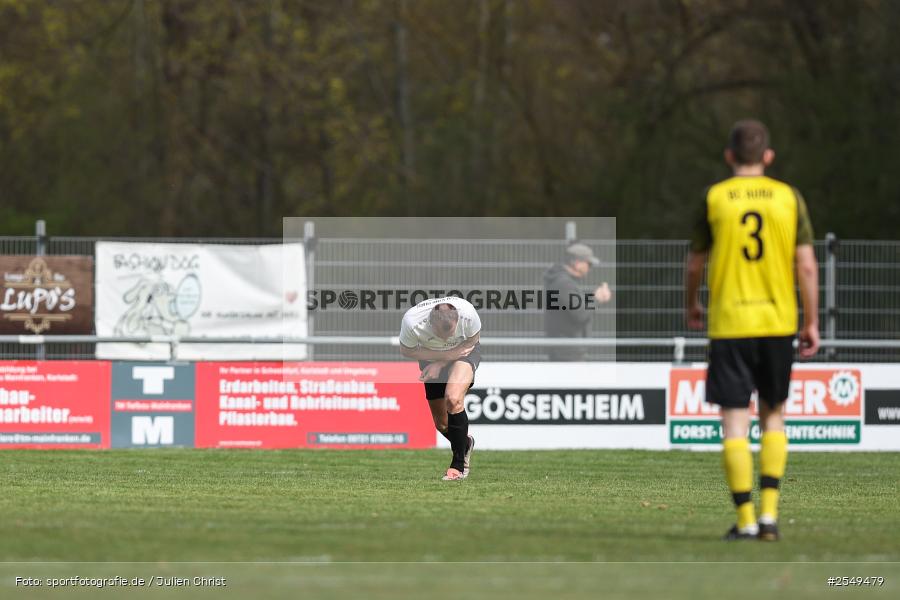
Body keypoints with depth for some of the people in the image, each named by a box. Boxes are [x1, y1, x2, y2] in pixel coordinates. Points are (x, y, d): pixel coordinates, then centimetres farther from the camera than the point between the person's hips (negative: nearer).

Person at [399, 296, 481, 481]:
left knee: (453, 398, -29)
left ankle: (459, 464, -15)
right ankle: (465, 444, 39)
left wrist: (441, 363, -20)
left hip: (464, 350, -2)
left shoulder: (468, 314, -35)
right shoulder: (412, 322, -36)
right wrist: (444, 355, -26)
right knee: (441, 423, 4)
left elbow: (472, 340, -13)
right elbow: (406, 350, -17)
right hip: (431, 355, 2)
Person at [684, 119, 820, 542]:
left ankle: (745, 520, -5)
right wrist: (811, 323, 7)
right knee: (773, 415, 16)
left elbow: (695, 262, 7)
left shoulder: (715, 198, -1)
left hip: (729, 324, -2)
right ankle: (769, 511, 7)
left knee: (735, 421, 0)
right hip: (778, 321, 2)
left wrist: (691, 306, 25)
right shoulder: (789, 197, 2)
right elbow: (806, 264, -1)